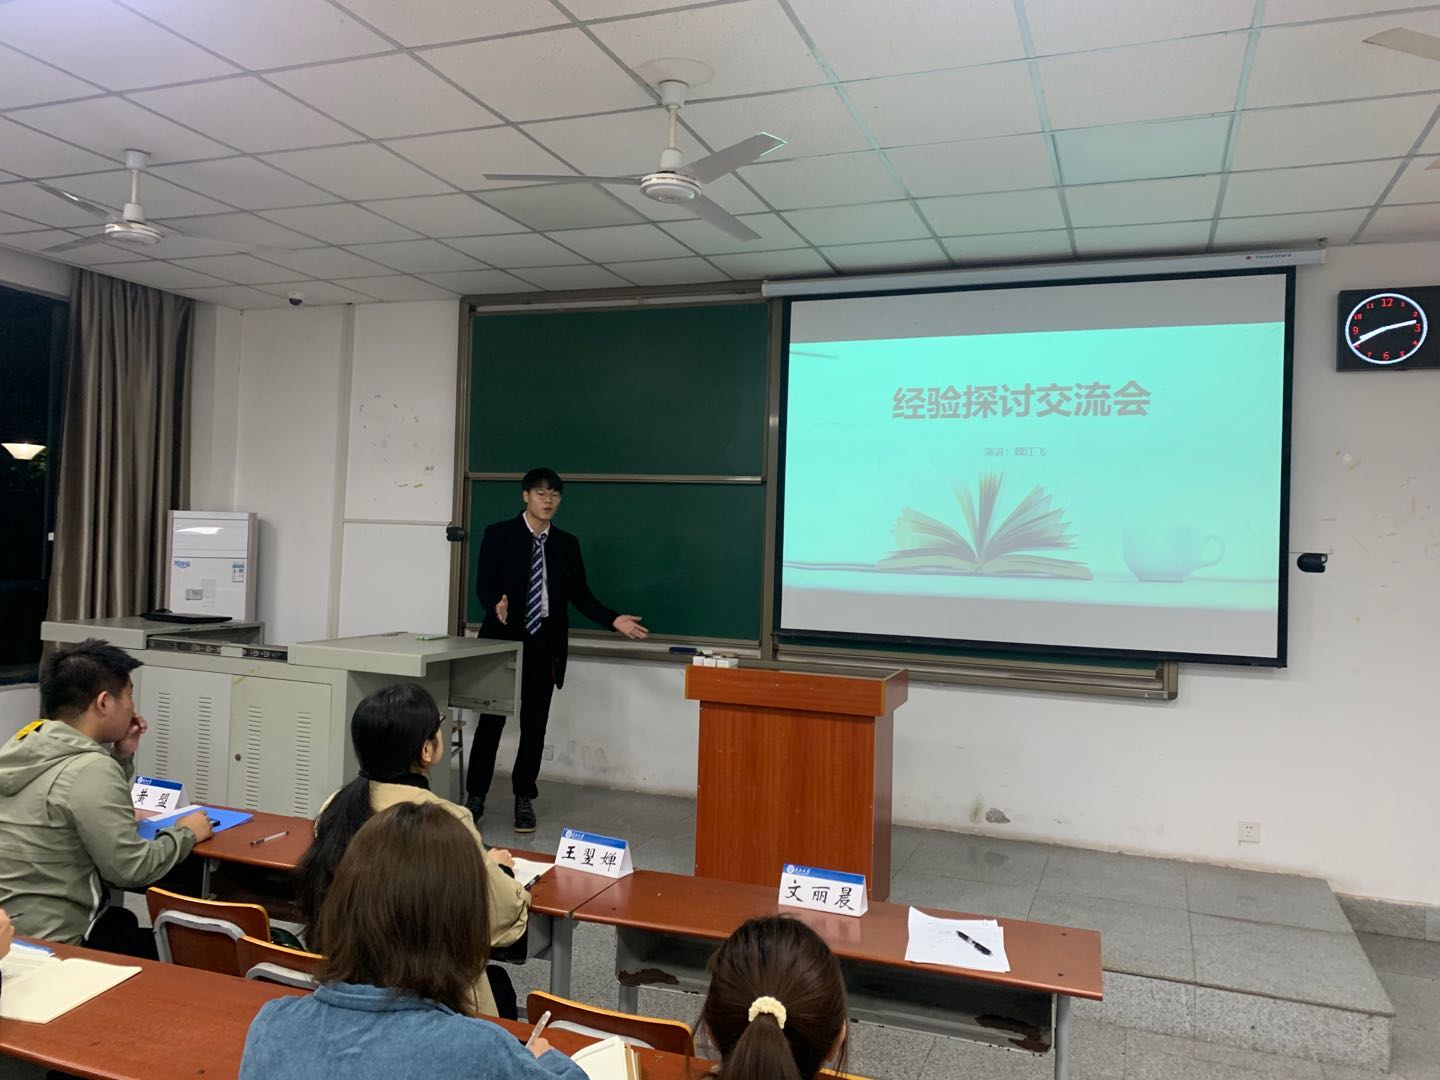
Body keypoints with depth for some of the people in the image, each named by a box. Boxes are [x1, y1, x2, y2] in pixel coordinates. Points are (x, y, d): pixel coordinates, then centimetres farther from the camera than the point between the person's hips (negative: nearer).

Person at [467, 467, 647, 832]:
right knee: (491, 720, 3)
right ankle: (476, 796, 16)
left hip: (544, 645, 2)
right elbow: (484, 584, -6)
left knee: (535, 724, 6)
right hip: (503, 640, -2)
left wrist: (614, 620, -6)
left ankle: (524, 799, 18)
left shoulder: (567, 544, 8)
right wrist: (496, 604, -28)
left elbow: (581, 595, 7)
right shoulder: (498, 534, 0)